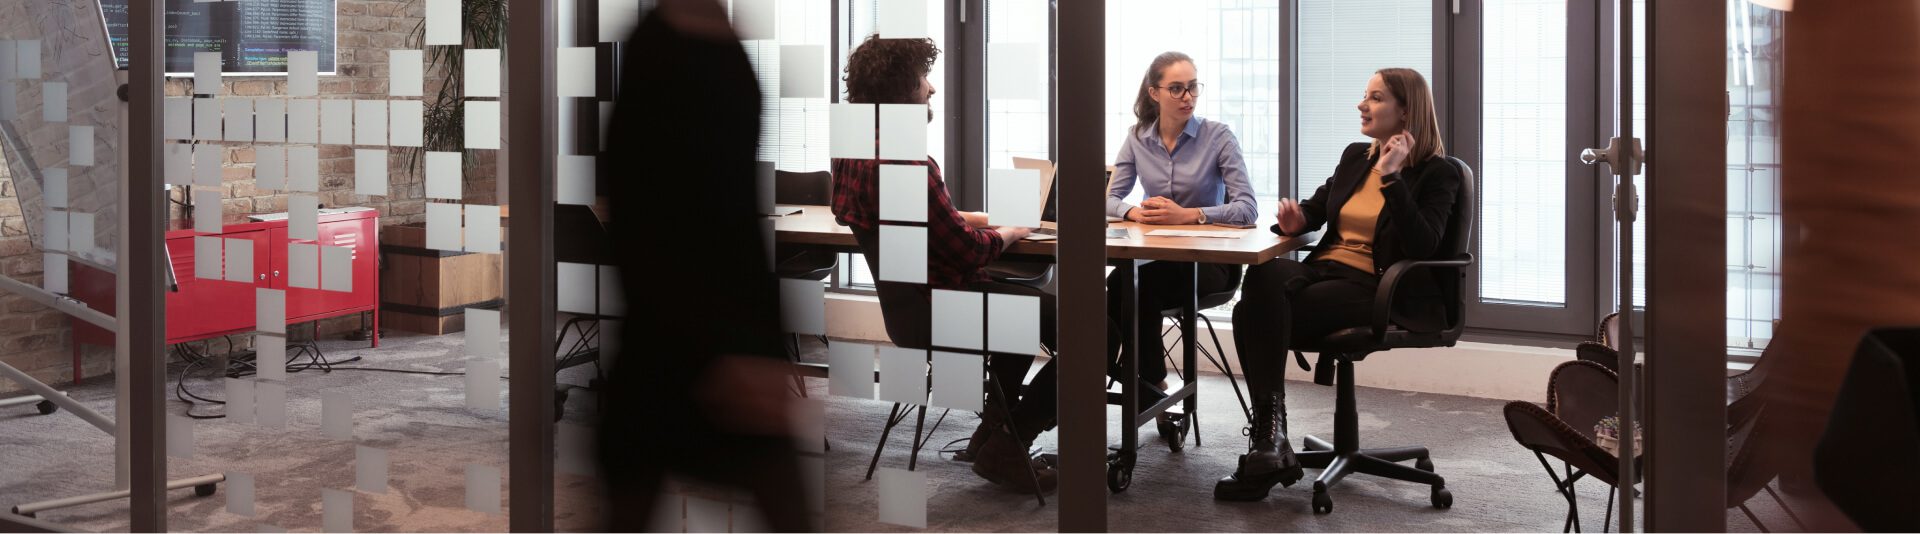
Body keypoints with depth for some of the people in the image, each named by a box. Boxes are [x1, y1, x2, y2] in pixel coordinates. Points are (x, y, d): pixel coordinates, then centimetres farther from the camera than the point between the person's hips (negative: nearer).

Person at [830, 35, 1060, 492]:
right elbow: (967, 251, -23)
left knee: (1029, 303, 32)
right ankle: (1005, 449, 4)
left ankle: (991, 429, 31)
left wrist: (970, 219, 6)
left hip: (906, 303, 10)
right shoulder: (904, 163, -28)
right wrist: (1007, 234, -4)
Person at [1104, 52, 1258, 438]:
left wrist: (1188, 214, -26)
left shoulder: (1218, 136, -6)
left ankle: (1148, 387, -13)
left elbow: (1247, 210, -14)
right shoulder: (1138, 137, 7)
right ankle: (1150, 386, -18)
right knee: (1121, 283, -32)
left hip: (1209, 261, -3)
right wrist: (1133, 212, -18)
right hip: (1155, 257, 3)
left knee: (1134, 285, -31)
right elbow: (1110, 199, 6)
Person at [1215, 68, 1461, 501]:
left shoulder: (1436, 173, 0)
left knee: (1258, 315, -29)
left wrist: (1390, 177, -17)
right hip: (1324, 269, 6)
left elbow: (1422, 248, -13)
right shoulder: (1355, 156, 21)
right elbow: (1316, 208, 30)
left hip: (1373, 288, -6)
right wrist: (1295, 219, 5)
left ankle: (1268, 434, -22)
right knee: (1263, 276, -31)